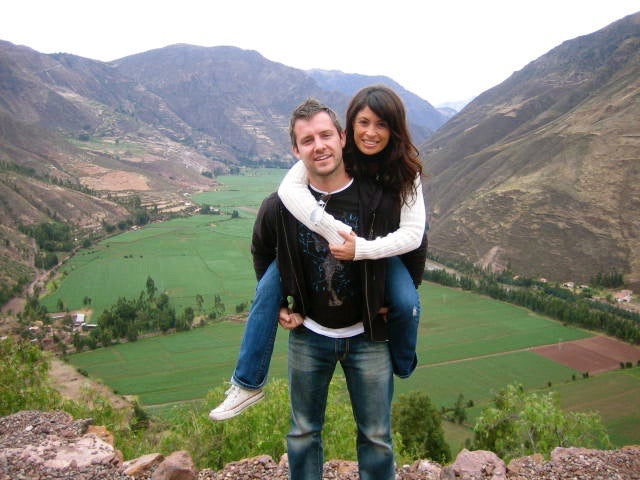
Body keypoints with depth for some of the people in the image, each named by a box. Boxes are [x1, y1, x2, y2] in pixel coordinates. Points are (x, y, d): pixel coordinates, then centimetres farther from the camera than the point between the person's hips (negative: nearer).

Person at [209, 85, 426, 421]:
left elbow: (413, 232, -28)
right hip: (316, 239, 1)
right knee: (268, 287, -16)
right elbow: (289, 187, -38)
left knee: (407, 304, -24)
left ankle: (401, 368, 11)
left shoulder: (404, 169, -20)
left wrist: (361, 249, -43)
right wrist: (334, 231, -48)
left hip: (377, 246, 0)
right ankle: (248, 384, 0)